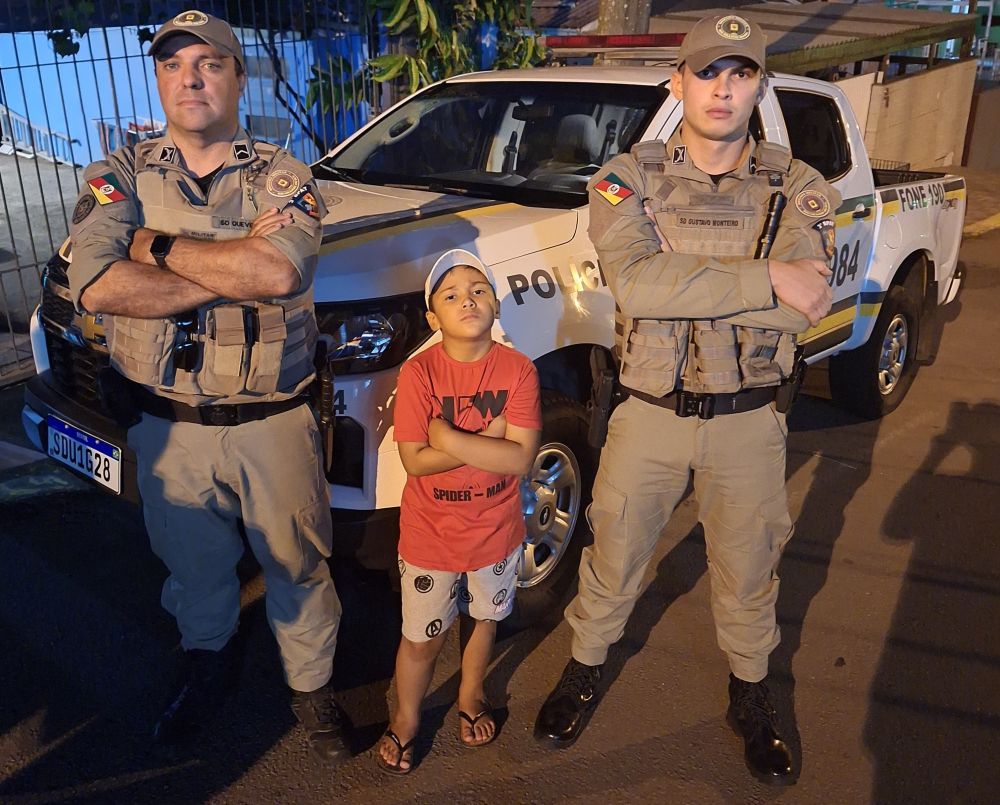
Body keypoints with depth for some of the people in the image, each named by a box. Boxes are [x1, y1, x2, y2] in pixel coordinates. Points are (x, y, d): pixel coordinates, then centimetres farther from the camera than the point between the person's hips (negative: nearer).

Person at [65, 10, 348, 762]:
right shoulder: (122, 176, -1)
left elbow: (279, 271, -26)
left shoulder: (283, 177, -4)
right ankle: (208, 660, 50)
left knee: (297, 562, 13)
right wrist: (235, 266, -22)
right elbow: (97, 286, -19)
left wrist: (157, 247, -18)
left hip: (272, 420, -2)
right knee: (193, 564, 22)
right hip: (168, 422, 2)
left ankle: (312, 684, 36)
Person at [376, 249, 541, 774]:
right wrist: (488, 438, -23)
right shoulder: (418, 372, -16)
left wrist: (449, 438, -26)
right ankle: (405, 720, 38)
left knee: (482, 618, 23)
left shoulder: (518, 370, -13)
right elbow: (414, 460, -19)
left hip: (496, 530, 2)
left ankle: (471, 697, 50)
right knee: (422, 637, 12)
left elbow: (521, 459, -19)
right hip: (430, 534, -2)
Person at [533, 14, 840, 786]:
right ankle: (584, 671, 41)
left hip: (749, 422, 1)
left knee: (748, 573, 18)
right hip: (650, 414, -1)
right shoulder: (628, 178, -6)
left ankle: (751, 694, 43)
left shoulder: (796, 187, -4)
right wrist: (764, 280, -25)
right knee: (613, 561, 15)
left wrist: (678, 287, -22)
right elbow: (634, 283, -25)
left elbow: (805, 306, -19)